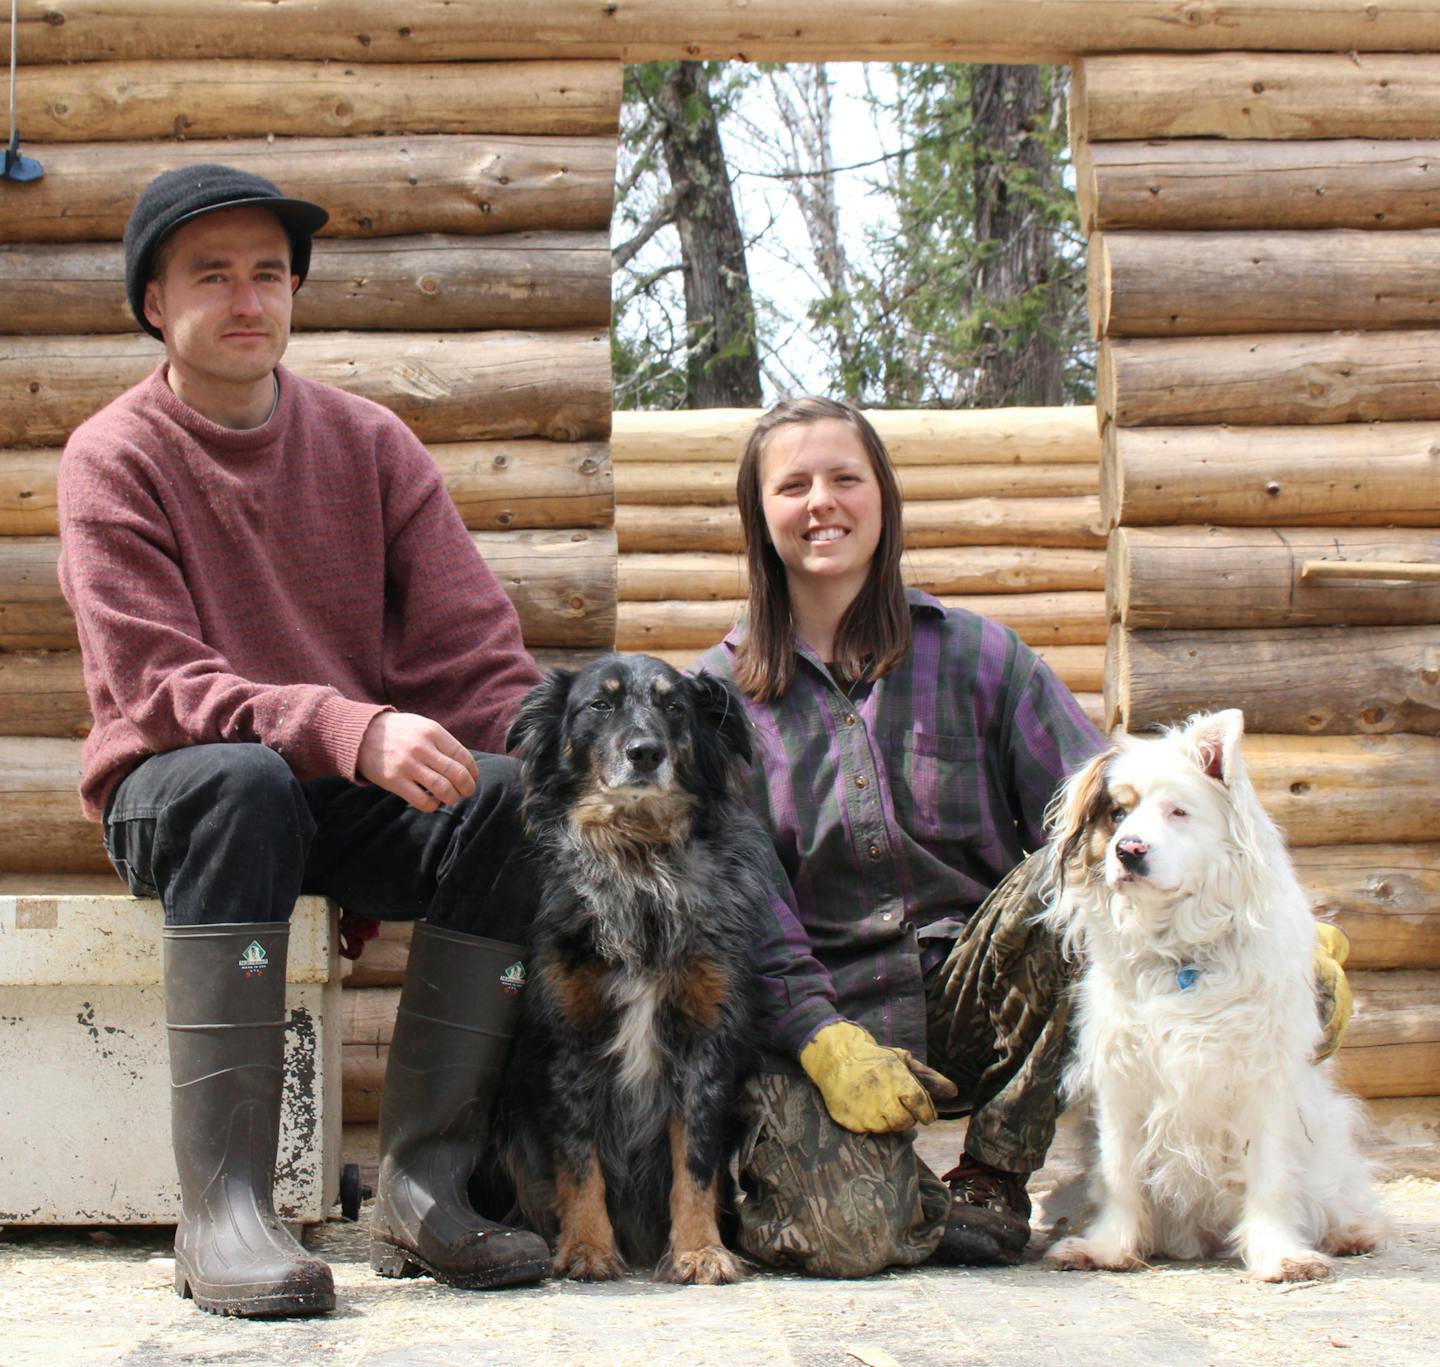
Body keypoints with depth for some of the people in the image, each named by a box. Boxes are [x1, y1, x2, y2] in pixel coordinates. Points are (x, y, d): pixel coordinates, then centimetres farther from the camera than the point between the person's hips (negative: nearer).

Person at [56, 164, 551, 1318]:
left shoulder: (370, 443, 7)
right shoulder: (115, 459, -4)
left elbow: (473, 650, 0)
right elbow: (157, 685, -18)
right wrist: (349, 730, -34)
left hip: (364, 793, 3)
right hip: (175, 788, -3)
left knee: (512, 793, -26)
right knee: (239, 780, -38)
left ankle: (423, 1187, -24)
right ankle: (223, 1210, -37)